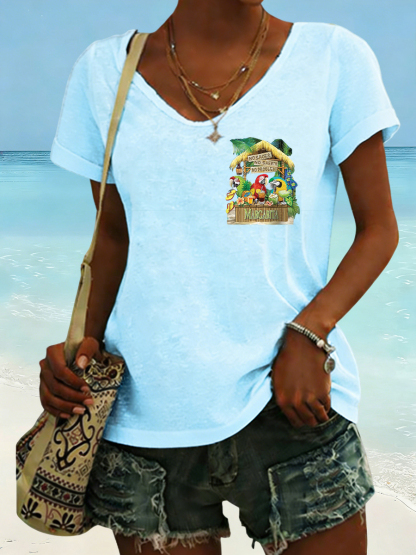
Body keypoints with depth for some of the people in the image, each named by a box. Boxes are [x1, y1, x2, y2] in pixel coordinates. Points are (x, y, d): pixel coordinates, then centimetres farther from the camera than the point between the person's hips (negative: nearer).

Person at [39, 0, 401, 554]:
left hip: (289, 407, -1)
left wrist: (307, 335, -13)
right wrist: (86, 341, -4)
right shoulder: (105, 70, 4)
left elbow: (379, 229, 2)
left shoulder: (335, 58, -2)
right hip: (143, 413, 2)